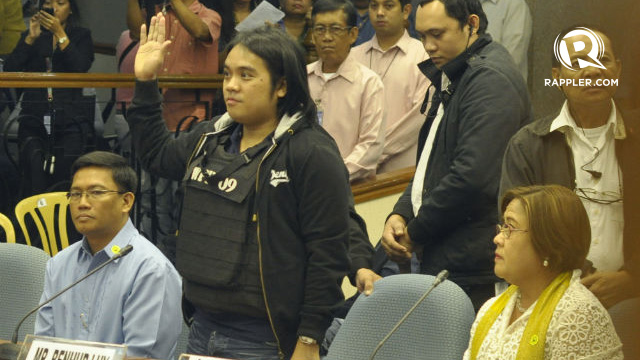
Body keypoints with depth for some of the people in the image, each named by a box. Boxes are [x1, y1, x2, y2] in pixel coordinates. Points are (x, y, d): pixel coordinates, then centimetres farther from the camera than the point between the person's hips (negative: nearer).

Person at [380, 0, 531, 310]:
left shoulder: (491, 78, -15)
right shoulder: (451, 78, 18)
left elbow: (472, 178, -23)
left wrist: (415, 233, -11)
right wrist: (400, 214, 6)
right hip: (438, 259, 10)